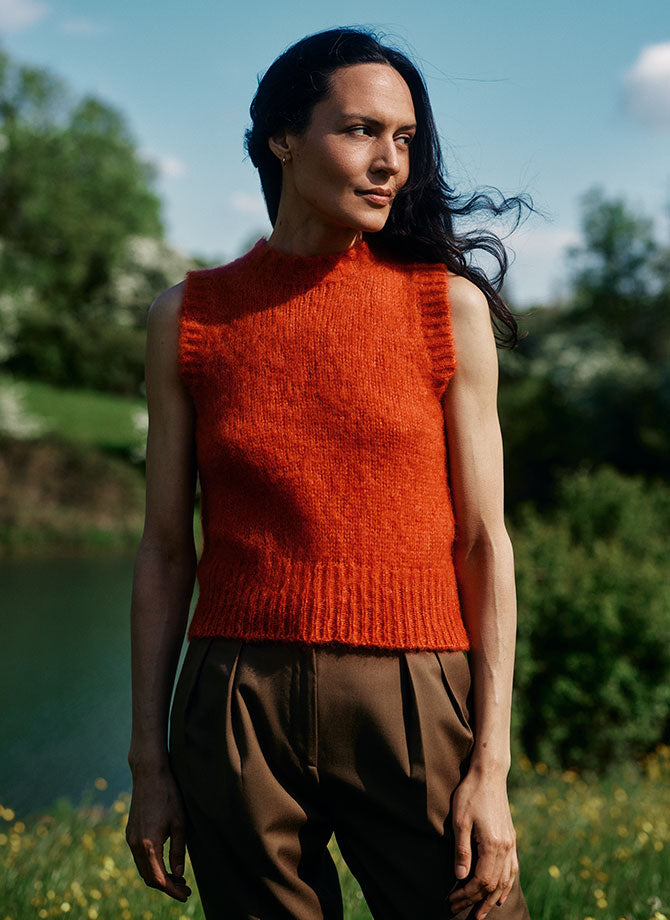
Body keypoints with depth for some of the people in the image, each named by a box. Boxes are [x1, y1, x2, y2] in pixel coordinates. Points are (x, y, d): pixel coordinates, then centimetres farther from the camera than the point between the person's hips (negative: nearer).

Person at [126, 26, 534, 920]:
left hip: (413, 707, -1)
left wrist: (491, 767, -6)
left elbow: (484, 544, 1)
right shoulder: (191, 316, 6)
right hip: (239, 712, 1)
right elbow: (165, 550, 8)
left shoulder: (450, 306, 3)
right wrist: (148, 762, 4)